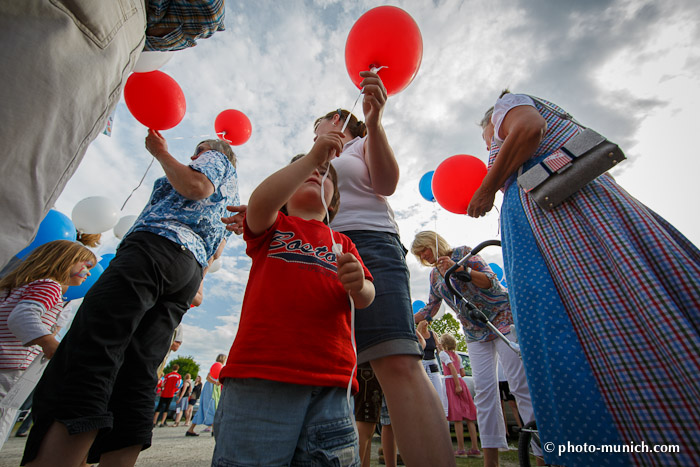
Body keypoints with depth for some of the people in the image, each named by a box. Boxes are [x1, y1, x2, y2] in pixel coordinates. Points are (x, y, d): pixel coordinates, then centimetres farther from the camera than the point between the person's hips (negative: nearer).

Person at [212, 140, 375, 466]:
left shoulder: (342, 243, 20)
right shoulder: (270, 226, 15)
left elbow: (366, 298, 9)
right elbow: (260, 201, -10)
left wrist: (359, 285, -15)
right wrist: (313, 156, -9)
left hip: (331, 384, 3)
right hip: (260, 374, -2)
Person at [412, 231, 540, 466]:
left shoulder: (463, 252, -8)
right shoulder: (434, 275, 9)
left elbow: (490, 281, -16)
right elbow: (430, 309, 15)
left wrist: (460, 268, -30)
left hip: (502, 318, -5)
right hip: (475, 332, 6)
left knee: (521, 384, -7)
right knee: (484, 389, -1)